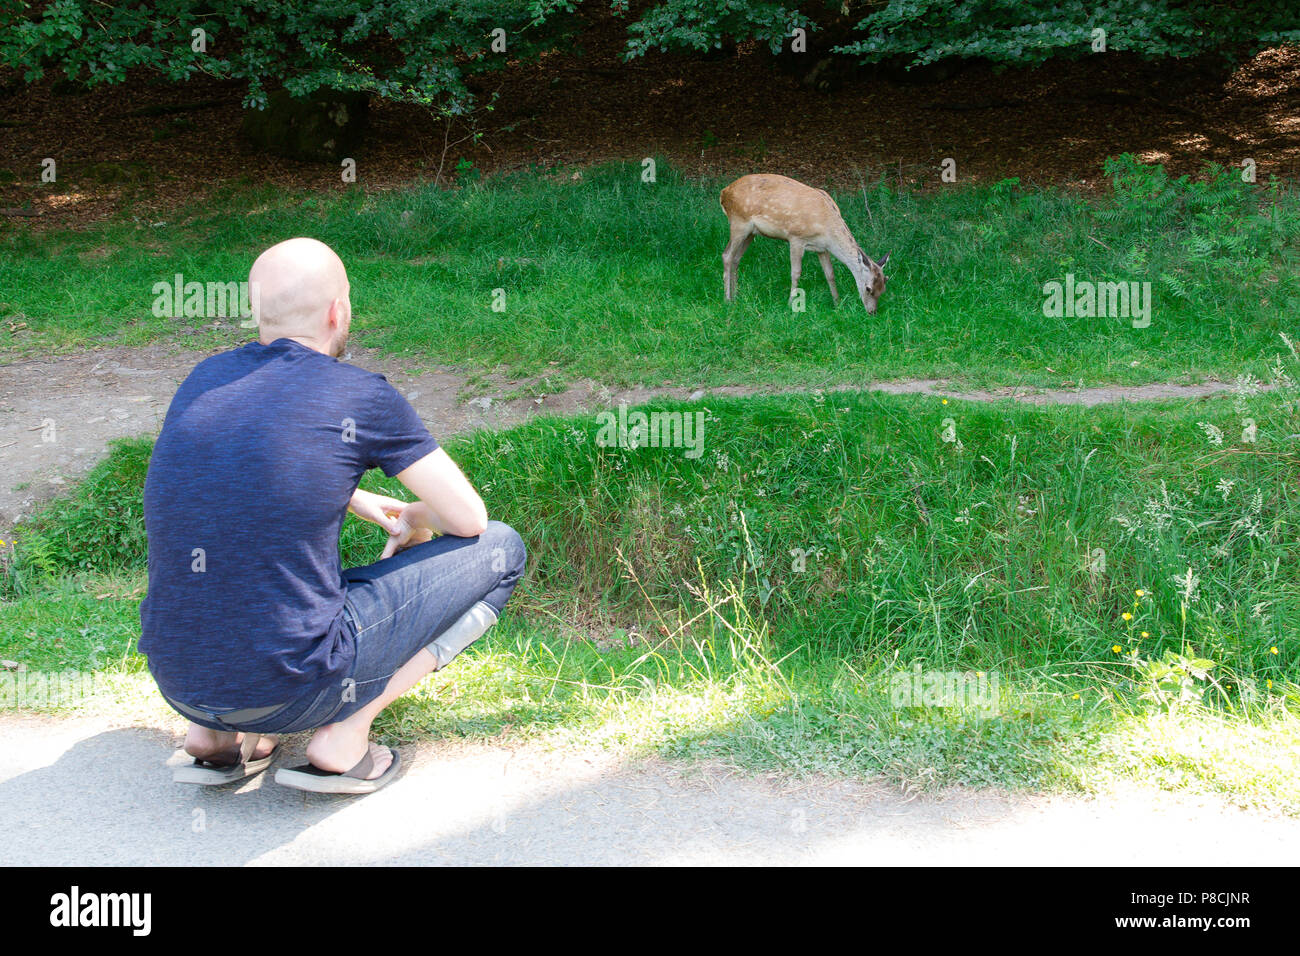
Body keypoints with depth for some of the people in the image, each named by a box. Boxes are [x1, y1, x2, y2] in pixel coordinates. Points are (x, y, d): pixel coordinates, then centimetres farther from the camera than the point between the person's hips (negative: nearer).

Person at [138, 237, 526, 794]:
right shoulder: (363, 397, -8)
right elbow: (468, 518, 1)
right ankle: (344, 736, 0)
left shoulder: (205, 379, 8)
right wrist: (416, 520, 23)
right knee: (501, 550, 7)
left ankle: (215, 734, 19)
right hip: (289, 691, -6)